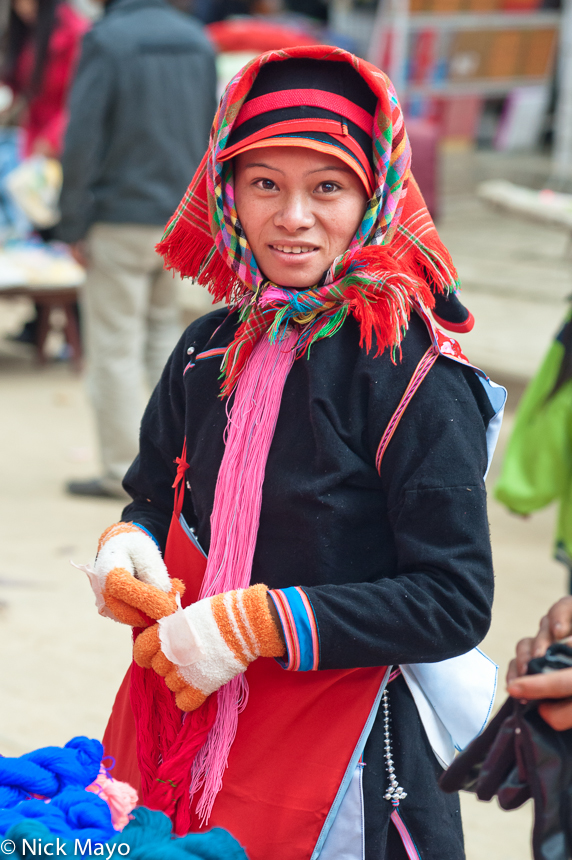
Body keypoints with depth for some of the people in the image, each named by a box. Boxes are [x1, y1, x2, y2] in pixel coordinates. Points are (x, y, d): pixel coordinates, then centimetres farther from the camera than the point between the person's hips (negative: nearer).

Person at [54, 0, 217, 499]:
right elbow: (210, 135, 11)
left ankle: (123, 470, 6)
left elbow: (83, 140, -14)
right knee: (162, 327, 20)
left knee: (115, 346, 2)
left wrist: (74, 226, -8)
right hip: (180, 219, 6)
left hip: (120, 221, -6)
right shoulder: (197, 41, 5)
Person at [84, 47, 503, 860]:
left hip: (336, 754, -5)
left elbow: (456, 603, -18)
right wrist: (125, 546, -5)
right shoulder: (209, 350, 4)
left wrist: (258, 623, -21)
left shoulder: (413, 373, -15)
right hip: (181, 718, 5)